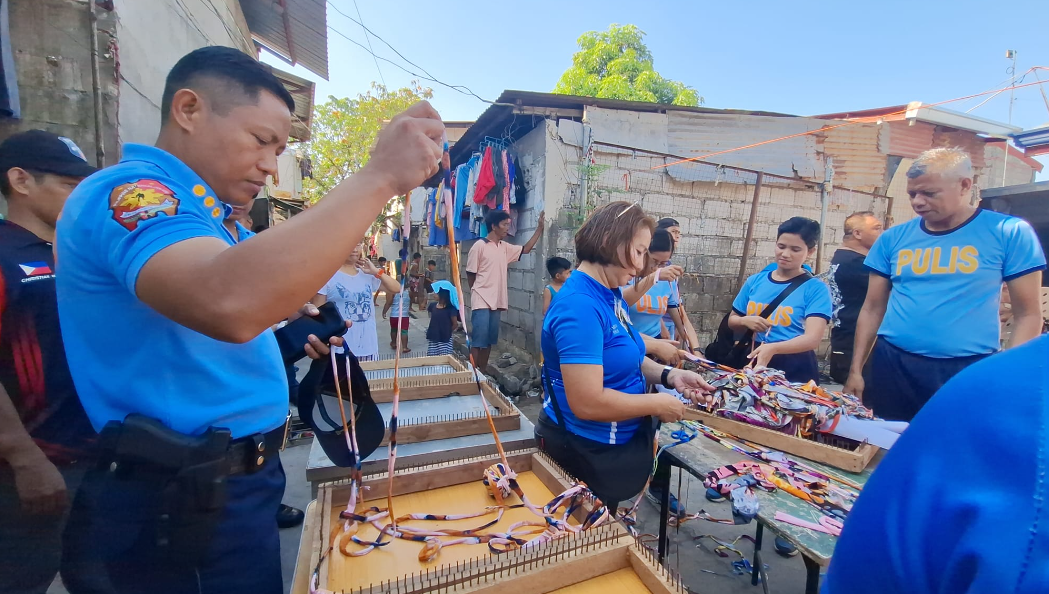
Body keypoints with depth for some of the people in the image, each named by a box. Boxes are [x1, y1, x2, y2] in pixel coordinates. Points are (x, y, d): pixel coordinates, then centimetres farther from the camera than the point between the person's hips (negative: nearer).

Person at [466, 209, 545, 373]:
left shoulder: (505, 247, 11)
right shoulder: (479, 246, -9)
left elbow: (526, 249, 20)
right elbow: (470, 274, -4)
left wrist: (539, 228, 15)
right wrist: (479, 293, 6)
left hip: (497, 302, 7)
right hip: (481, 302, -7)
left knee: (489, 341, 12)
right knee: (478, 341, -5)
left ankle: (482, 374, 21)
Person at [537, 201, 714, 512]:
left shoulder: (611, 295, 2)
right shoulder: (580, 306, -30)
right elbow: (588, 403, -33)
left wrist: (669, 375, -2)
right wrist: (657, 404, -20)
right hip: (584, 452, -9)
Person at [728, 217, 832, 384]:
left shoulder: (816, 289, -8)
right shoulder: (755, 281, 3)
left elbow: (813, 338, -19)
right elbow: (732, 320, 11)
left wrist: (773, 348, -36)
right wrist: (745, 321, -11)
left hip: (796, 371, -3)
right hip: (754, 363, 4)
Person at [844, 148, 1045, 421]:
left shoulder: (1009, 232, -1)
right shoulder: (893, 238, 4)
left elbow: (1027, 313, 1)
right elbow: (873, 308, 6)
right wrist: (855, 370, 4)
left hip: (969, 370, -2)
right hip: (892, 366, 2)